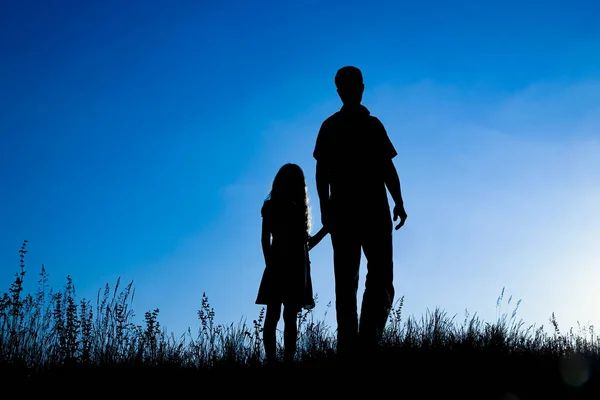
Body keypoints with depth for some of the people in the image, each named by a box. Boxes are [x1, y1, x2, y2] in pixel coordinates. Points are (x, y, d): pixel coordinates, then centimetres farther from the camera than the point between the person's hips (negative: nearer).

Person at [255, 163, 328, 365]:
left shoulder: (298, 208, 19)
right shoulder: (271, 206, 4)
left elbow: (305, 243, 15)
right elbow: (266, 240, -4)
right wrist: (270, 265, -15)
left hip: (296, 268, 5)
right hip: (279, 267, -5)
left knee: (290, 318, 0)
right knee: (273, 316, -7)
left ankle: (288, 362, -3)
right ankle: (271, 361, -12)